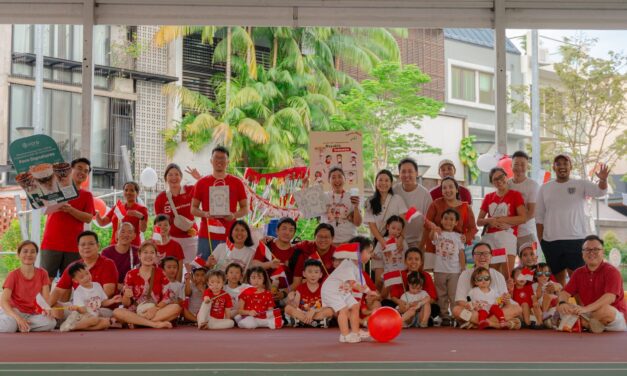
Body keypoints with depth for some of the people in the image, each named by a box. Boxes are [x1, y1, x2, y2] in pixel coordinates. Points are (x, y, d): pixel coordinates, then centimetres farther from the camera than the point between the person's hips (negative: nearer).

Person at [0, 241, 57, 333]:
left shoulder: (42, 274, 3)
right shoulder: (13, 275, -6)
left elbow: (46, 298, -2)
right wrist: (18, 318, -34)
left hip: (33, 314, 3)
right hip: (14, 311, -3)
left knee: (51, 322, -29)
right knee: (8, 327, -38)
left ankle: (20, 327, -11)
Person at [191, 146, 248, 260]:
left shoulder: (237, 183, 7)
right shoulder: (202, 183, 8)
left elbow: (245, 208, 9)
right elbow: (193, 209, 10)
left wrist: (234, 215, -11)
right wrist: (205, 214, -11)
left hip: (229, 236, -1)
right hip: (206, 235, 1)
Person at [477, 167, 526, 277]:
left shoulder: (515, 195, 6)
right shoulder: (488, 197, 18)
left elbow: (523, 218, -5)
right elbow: (479, 221, 17)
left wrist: (500, 219, -8)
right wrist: (489, 221, -6)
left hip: (507, 235, -4)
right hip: (489, 237, 4)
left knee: (507, 275, -13)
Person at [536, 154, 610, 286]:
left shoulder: (581, 184, 3)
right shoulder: (545, 188, 9)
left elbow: (600, 191, -15)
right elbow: (539, 217, 10)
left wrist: (603, 180, -37)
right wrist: (540, 240, 3)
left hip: (577, 239, -2)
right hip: (551, 241, 2)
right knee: (558, 278, 10)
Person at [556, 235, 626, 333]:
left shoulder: (611, 271, -11)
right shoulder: (578, 273, 8)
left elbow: (610, 297, -27)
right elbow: (565, 292, 0)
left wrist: (585, 309, -40)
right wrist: (562, 303, -28)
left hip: (615, 315, -6)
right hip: (589, 314, 6)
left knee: (605, 309, -40)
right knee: (560, 307, -10)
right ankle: (591, 326, -23)